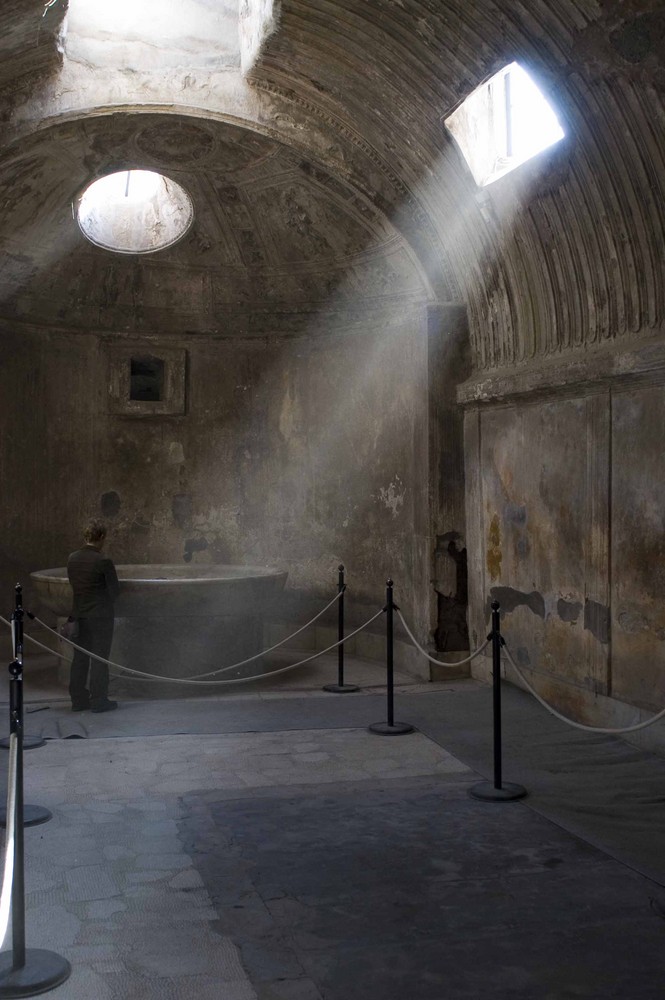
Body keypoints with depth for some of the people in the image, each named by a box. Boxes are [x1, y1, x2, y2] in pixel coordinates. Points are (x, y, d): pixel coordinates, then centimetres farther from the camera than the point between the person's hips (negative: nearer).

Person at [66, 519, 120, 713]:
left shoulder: (72, 558, 1)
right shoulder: (103, 561, -17)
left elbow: (74, 584, 10)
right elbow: (115, 590, -9)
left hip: (79, 614, 6)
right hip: (100, 615, -6)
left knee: (80, 657, 12)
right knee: (100, 658, 2)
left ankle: (78, 699, 19)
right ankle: (98, 700, 7)